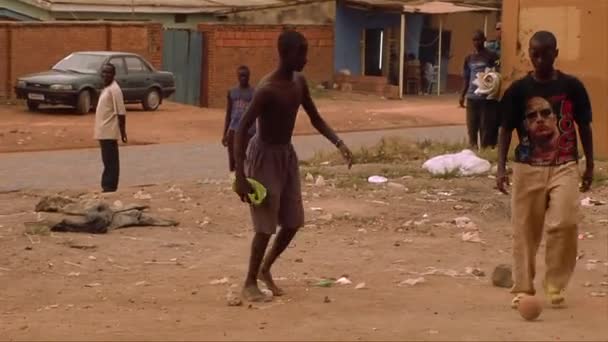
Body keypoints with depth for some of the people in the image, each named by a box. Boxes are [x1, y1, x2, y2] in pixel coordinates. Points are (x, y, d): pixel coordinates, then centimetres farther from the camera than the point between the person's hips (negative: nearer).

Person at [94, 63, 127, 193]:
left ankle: (110, 188, -6)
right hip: (104, 132, 10)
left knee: (111, 161, -7)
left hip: (109, 132, -10)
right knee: (107, 161, 12)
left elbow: (121, 112, -17)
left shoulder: (114, 90, -14)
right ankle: (107, 187, 16)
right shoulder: (106, 89, 16)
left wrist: (122, 131, -18)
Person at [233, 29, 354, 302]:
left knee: (293, 221, 8)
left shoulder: (299, 82, -1)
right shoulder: (267, 90, -25)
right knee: (266, 223, -7)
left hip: (287, 156, 8)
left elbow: (315, 119, 9)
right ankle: (250, 282, 8)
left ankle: (265, 269, 28)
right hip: (264, 157, -8)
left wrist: (339, 144, -6)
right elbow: (242, 130, -25)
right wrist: (240, 176, -29)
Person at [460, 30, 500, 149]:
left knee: (486, 127, -3)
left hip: (487, 98, -5)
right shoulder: (469, 58, 13)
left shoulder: (491, 56, -3)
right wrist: (462, 95, 10)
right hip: (472, 97, 5)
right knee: (471, 127, 10)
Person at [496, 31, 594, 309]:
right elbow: (506, 130, 2)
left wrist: (589, 166, 8)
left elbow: (584, 127, 7)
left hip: (564, 167, -1)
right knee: (525, 229, 4)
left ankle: (555, 286, 2)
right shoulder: (519, 89, -1)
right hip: (528, 168, 1)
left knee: (564, 224, -15)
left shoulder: (572, 86, -1)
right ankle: (523, 288, 16)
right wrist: (501, 168, -6)